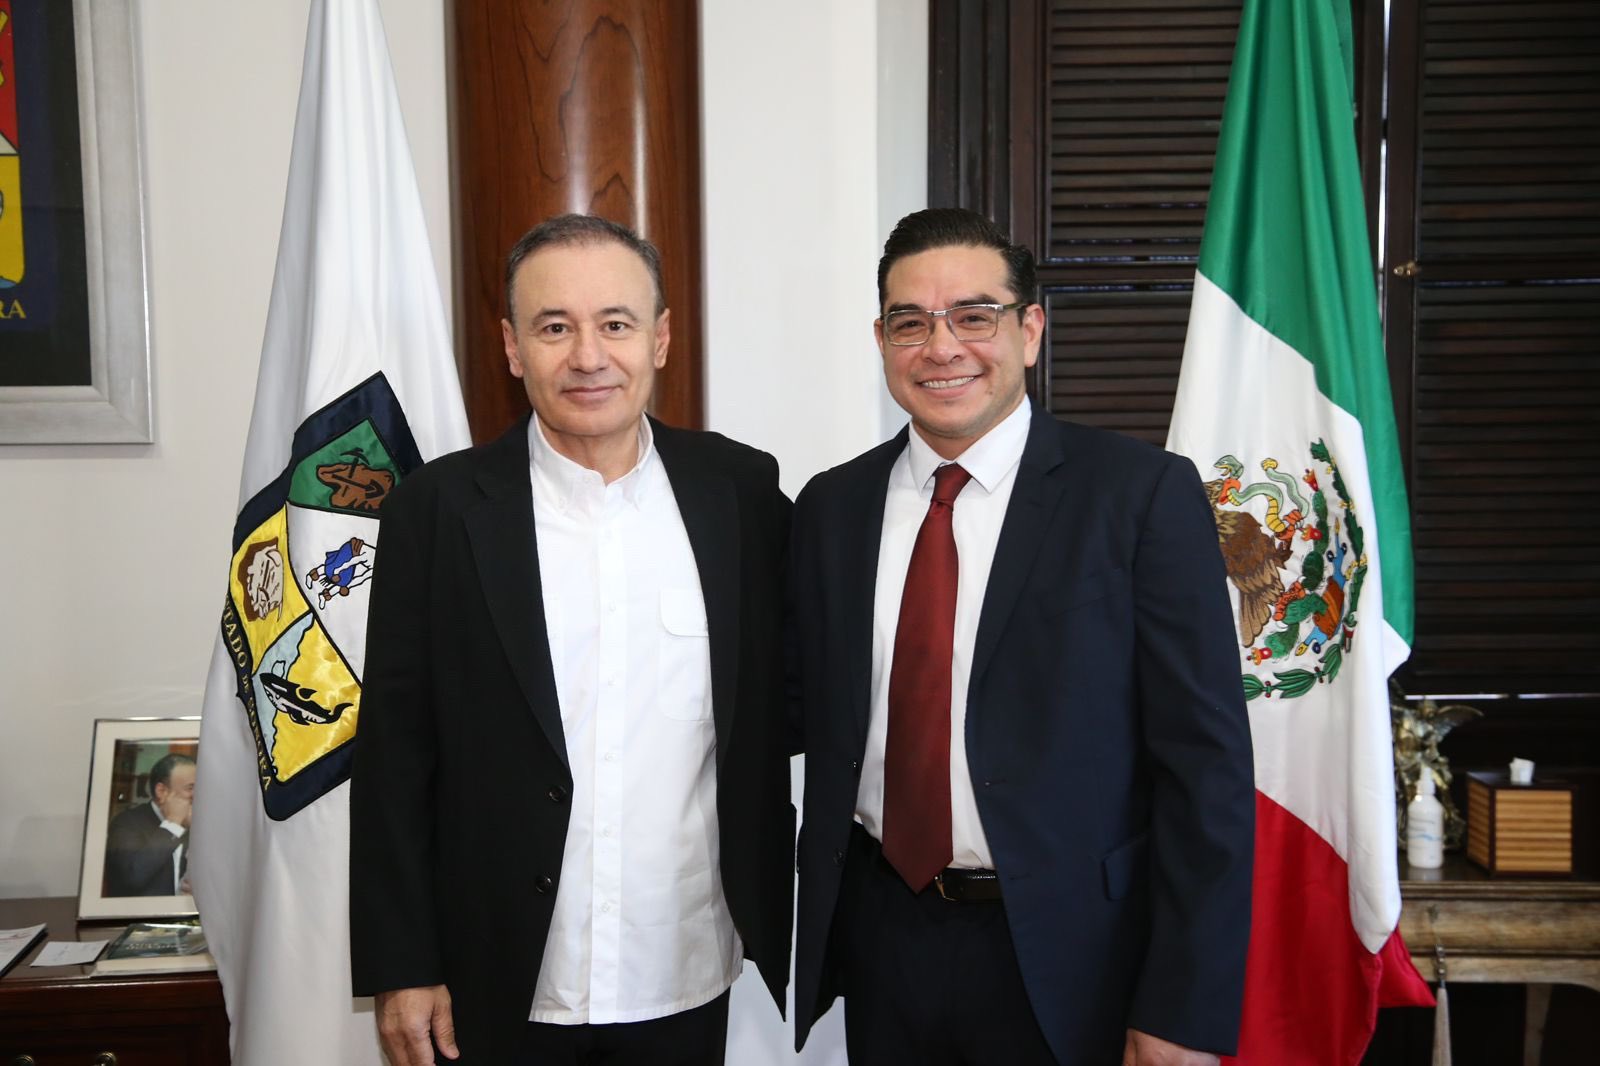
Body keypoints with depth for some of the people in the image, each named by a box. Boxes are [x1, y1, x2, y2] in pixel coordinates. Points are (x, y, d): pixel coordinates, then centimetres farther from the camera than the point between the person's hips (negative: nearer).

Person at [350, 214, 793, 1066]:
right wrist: (401, 969, -5)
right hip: (502, 989, -1)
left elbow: (779, 708, 5)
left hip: (688, 982, 2)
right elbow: (394, 758, -5)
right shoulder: (438, 508, -8)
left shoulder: (742, 489, -4)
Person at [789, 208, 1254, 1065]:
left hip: (1070, 961, -3)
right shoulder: (831, 506, 3)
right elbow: (813, 719, 7)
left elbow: (1206, 762, -11)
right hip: (880, 939, 4)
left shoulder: (1143, 494, -10)